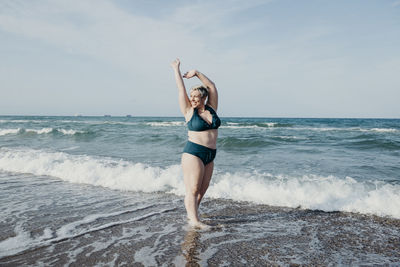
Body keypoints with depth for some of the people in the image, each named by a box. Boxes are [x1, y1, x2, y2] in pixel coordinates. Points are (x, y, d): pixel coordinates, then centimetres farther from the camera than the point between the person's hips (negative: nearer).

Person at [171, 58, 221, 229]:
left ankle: (191, 213, 21)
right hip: (193, 153, -5)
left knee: (202, 189, 8)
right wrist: (176, 70, 13)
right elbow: (181, 89, 4)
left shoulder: (211, 108, 9)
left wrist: (197, 73, 6)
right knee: (192, 189, -8)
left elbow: (212, 87, 9)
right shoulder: (189, 111, 0)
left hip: (210, 156, 5)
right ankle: (194, 221, -8)